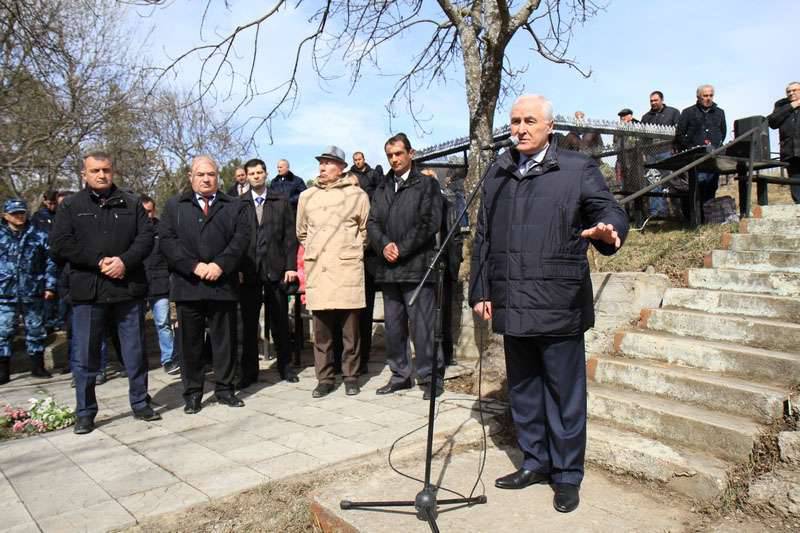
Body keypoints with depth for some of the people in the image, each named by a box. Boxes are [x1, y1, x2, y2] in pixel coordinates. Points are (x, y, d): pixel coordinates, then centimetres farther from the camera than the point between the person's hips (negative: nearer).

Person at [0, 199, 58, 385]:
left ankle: (37, 366, 22)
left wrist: (49, 286, -1)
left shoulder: (39, 235, 3)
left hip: (33, 293, 0)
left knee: (35, 330, 10)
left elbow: (50, 262, 4)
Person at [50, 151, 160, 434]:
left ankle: (140, 403, 22)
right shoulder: (71, 205, 7)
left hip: (129, 289, 1)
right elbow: (59, 244, -3)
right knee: (85, 356, 5)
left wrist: (124, 261, -15)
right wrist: (99, 261, -12)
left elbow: (146, 237, 1)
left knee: (135, 352, 9)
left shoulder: (131, 203, 9)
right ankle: (85, 413, 19)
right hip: (88, 292, 0)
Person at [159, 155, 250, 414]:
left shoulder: (235, 206, 12)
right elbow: (167, 240, 0)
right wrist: (194, 266, -12)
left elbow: (241, 238, -1)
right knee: (190, 341, 7)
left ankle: (224, 389, 19)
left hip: (223, 283, 0)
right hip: (187, 284, 0)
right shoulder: (174, 205, 12)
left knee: (224, 339, 7)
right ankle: (192, 392, 18)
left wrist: (220, 265, -14)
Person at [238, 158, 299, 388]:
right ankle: (249, 371, 15)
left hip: (276, 270, 0)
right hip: (248, 271, 0)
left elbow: (290, 236, 4)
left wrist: (290, 266, -4)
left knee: (280, 321, 7)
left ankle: (285, 366, 20)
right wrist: (236, 268, -6)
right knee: (248, 323, 5)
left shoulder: (281, 202, 8)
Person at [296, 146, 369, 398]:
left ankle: (351, 377, 16)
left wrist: (351, 251, 11)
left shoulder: (357, 195, 1)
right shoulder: (306, 196, 10)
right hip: (317, 271, 3)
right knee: (321, 330, 6)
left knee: (350, 328, 3)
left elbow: (365, 231, 11)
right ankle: (324, 378, 16)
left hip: (348, 269, -2)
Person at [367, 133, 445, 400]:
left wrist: (401, 249, -10)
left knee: (422, 326, -5)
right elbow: (373, 223, 12)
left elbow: (430, 222, -7)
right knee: (393, 326, 10)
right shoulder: (382, 189, 19)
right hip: (389, 268, 6)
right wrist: (384, 246, -8)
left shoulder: (427, 183, 3)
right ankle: (400, 375, 22)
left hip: (417, 266, -5)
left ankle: (431, 377, 6)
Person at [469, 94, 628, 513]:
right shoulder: (497, 174, 13)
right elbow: (483, 238, 14)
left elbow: (610, 210, -5)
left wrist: (608, 230, -30)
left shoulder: (578, 169, 0)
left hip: (558, 306, -5)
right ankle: (535, 462, 32)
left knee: (564, 393, 5)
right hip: (512, 305, 5)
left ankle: (567, 475, 22)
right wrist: (480, 290, 10)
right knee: (523, 389, 16)